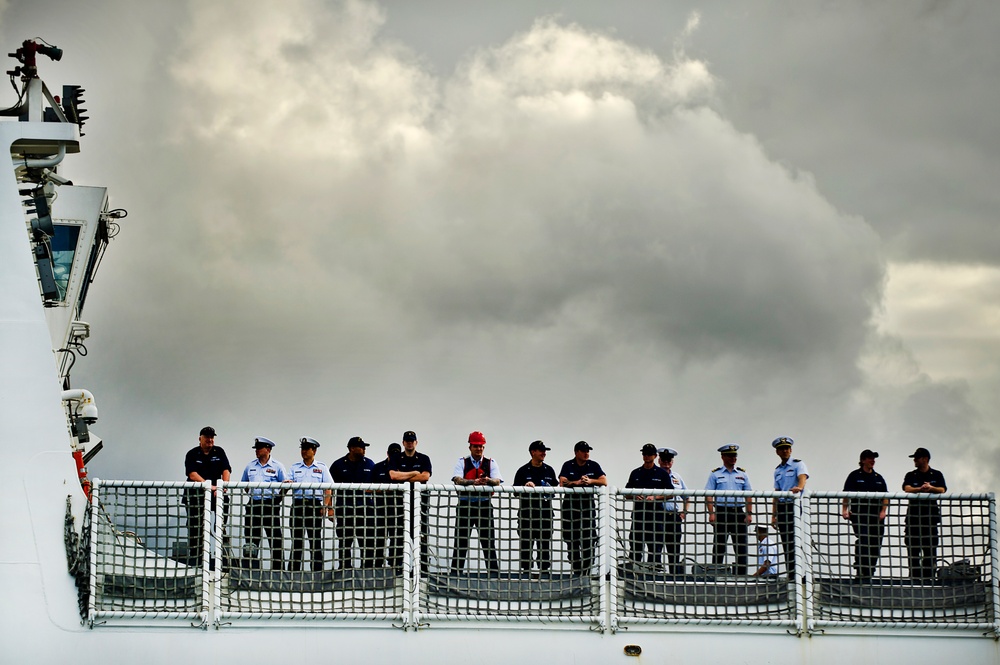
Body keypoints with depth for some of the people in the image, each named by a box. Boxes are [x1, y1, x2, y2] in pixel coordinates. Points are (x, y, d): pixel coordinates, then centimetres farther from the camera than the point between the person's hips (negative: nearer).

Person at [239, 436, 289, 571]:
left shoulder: (277, 466, 1)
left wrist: (278, 498, -10)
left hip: (271, 504, -4)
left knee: (275, 538, -2)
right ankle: (252, 568, 13)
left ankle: (277, 568, 1)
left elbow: (286, 484, 0)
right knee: (252, 538, 6)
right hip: (254, 504, 4)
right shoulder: (250, 466, 12)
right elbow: (243, 484, 23)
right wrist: (251, 494, 11)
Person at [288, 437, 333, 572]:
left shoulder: (322, 468, 9)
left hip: (315, 505, -2)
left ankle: (317, 570, 2)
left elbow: (328, 489, 3)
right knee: (296, 540, 1)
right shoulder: (295, 468, 15)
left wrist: (326, 506, -9)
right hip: (298, 504, 2)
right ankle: (293, 570, 2)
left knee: (315, 539, -1)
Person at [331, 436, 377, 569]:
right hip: (344, 509, -1)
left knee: (368, 542, -1)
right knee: (345, 542, 2)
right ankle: (345, 570, 8)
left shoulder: (369, 464, 12)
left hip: (366, 508, 1)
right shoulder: (338, 465, 5)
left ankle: (368, 568, 4)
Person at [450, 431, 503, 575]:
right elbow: (457, 480, -10)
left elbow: (497, 481, -6)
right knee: (461, 541, 3)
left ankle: (494, 572, 2)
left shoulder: (491, 463, 10)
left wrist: (488, 480, -30)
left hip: (484, 505, 0)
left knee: (488, 541, 1)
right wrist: (473, 482, -28)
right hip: (465, 505, 0)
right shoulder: (462, 462, 7)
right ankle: (455, 572, 7)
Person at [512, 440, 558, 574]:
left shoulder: (549, 470, 14)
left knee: (544, 543, 3)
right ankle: (526, 569, 7)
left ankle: (544, 569, 9)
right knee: (526, 544, 1)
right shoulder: (523, 471, 4)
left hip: (545, 512, 3)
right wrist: (526, 487, -17)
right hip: (527, 513, -2)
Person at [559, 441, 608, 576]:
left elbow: (604, 481, -2)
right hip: (570, 505, 0)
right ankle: (576, 571, 11)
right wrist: (577, 482, -23)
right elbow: (562, 482, -10)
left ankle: (586, 572, -5)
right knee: (572, 541, 3)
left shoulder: (593, 466, 7)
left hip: (588, 505, 0)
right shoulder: (568, 466, 4)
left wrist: (590, 481, -18)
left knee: (589, 541, -8)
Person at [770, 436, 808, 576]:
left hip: (795, 505, -6)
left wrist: (799, 487, -44)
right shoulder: (778, 470, 18)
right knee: (786, 543, 5)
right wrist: (774, 514, 12)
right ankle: (791, 574, 8)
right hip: (782, 506, 6)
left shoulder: (798, 464, 0)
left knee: (797, 541, -11)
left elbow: (802, 477, -21)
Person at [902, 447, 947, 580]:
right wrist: (921, 489, -25)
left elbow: (942, 490, -3)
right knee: (913, 547, -3)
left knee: (930, 547, -3)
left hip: (931, 514, -1)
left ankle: (929, 574, 0)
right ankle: (914, 574, -1)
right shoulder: (911, 476, 13)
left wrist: (931, 488, -24)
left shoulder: (937, 475, 12)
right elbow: (907, 489, -6)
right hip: (914, 514, 1)